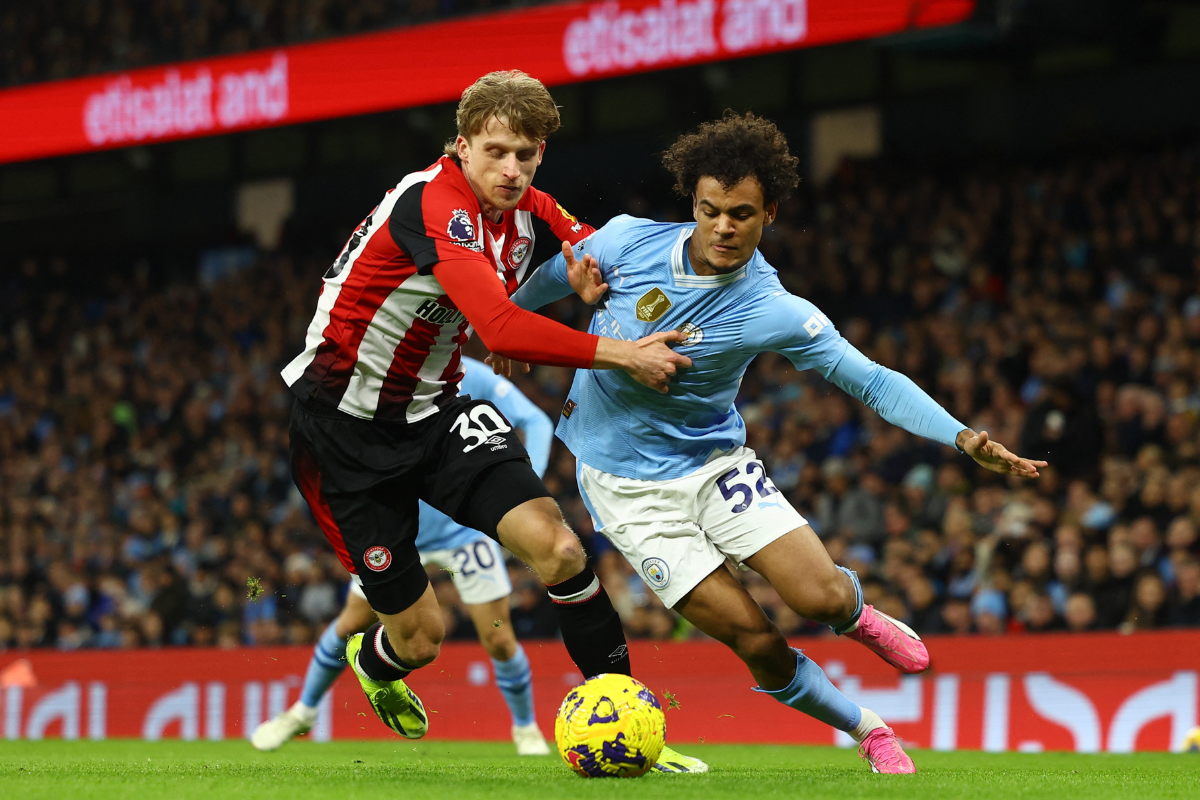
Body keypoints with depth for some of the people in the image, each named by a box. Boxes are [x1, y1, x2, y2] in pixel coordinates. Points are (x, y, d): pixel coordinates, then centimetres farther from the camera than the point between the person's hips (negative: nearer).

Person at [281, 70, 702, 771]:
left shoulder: (528, 212, -2)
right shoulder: (434, 202, -27)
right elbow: (502, 328, -38)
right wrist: (620, 354, -36)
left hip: (435, 410, 6)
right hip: (343, 426, -6)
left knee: (559, 549, -18)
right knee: (420, 637, 0)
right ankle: (372, 663, 38)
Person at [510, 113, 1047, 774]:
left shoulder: (774, 312, -17)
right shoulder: (627, 242, -15)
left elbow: (872, 381, -16)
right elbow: (547, 278, 6)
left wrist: (963, 438, -28)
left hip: (716, 463, 0)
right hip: (628, 485, 0)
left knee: (821, 597, -19)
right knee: (755, 641, -10)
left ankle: (855, 613, 21)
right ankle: (865, 729, 16)